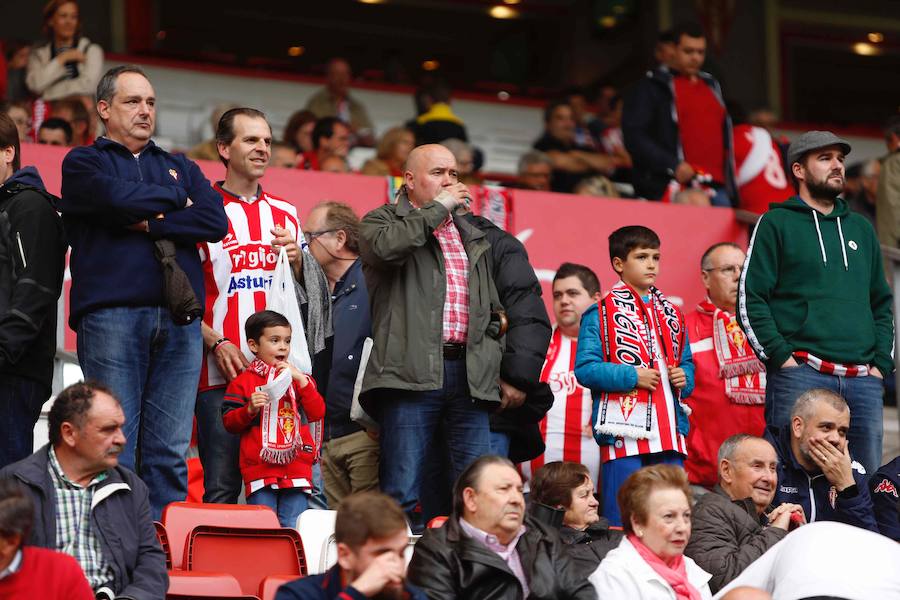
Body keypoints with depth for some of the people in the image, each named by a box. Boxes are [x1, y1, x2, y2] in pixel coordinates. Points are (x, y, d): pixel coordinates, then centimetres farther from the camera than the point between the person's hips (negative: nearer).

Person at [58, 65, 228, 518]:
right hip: (111, 315, -4)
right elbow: (119, 199, -9)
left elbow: (216, 221, 6)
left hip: (179, 319, 4)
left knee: (171, 454, -1)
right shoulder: (83, 163, 13)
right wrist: (174, 198, 6)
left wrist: (150, 225, -3)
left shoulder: (179, 168, 25)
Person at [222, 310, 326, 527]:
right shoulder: (243, 381, 6)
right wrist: (250, 410, -14)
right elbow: (229, 422, 4)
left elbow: (317, 413, 5)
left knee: (294, 526, 0)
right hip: (259, 468, -2)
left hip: (297, 467, 3)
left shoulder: (299, 378, 16)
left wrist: (300, 379, -3)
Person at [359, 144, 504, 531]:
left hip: (469, 373, 5)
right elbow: (384, 246, -17)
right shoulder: (383, 220, 9)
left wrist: (491, 356, 15)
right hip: (414, 369, -5)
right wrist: (438, 207, -6)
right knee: (402, 490, -7)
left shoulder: (472, 237, 26)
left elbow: (492, 307, 30)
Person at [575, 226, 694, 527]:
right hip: (624, 428, -6)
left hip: (670, 431, 6)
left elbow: (686, 362, 26)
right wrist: (633, 376, -15)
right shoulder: (601, 313, -1)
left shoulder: (671, 313, 19)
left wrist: (685, 377, 4)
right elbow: (585, 369, -9)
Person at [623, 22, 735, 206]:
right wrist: (672, 166, -18)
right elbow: (634, 135, -9)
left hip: (717, 188, 7)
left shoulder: (711, 86, 23)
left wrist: (730, 184, 18)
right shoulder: (651, 87, 1)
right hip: (673, 191, -7)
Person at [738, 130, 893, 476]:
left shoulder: (860, 229, 23)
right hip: (800, 375, -5)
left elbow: (882, 303, 26)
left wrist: (881, 363, 12)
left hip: (863, 381, 5)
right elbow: (750, 301, -1)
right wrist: (781, 356, -10)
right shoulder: (777, 224, 6)